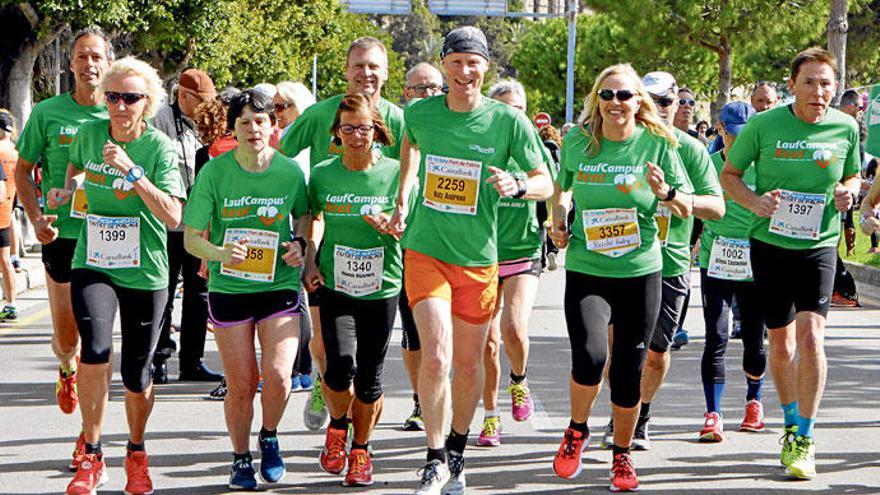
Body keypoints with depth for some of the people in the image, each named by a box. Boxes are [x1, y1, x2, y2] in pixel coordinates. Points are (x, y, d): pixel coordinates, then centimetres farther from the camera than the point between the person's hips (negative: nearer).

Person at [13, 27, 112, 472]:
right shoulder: (48, 113, 2)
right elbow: (23, 170, 8)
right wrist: (36, 218, -6)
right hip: (62, 236, 1)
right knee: (66, 338, 4)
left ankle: (89, 437, 6)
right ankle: (67, 369, 42)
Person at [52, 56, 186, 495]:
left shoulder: (159, 147, -11)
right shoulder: (89, 134, -1)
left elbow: (173, 217, -22)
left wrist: (131, 172, -28)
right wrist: (68, 188, 7)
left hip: (145, 273, -1)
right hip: (92, 265, 1)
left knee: (136, 375, 6)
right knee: (95, 351, -23)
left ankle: (137, 453, 34)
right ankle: (92, 458, -9)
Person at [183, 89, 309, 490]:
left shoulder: (290, 171, -4)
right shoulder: (215, 172, -8)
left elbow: (304, 215, 16)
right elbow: (191, 238, -6)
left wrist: (301, 244, -5)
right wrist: (220, 253, -25)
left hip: (280, 287, 0)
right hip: (229, 288, 0)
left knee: (278, 375, -14)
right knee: (241, 384, 2)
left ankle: (269, 437, 16)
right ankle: (241, 458, 25)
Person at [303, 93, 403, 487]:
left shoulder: (396, 173, -4)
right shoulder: (322, 174, -1)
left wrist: (391, 227, -18)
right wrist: (310, 262, 2)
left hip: (381, 288, 0)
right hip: (335, 287, 0)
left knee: (369, 378, 5)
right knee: (341, 368, -17)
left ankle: (360, 449, 28)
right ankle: (337, 426, 15)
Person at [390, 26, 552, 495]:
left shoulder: (508, 121, -7)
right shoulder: (419, 113, -2)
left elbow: (545, 183, 0)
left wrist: (516, 187, -22)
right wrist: (402, 201, 16)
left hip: (477, 259, 1)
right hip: (425, 251, 0)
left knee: (468, 364, 11)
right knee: (435, 357, -16)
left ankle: (457, 454, 33)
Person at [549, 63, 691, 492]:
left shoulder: (657, 144, -2)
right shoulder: (578, 142, 1)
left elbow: (687, 209, 2)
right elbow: (562, 188, 21)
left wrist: (666, 192, -18)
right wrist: (558, 219, 3)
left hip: (641, 270, 0)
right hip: (586, 269, 0)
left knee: (628, 371, 4)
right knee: (589, 358, -20)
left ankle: (622, 455, 26)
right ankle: (577, 431, 10)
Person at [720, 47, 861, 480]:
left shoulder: (846, 128, -2)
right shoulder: (764, 125, -8)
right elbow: (729, 175, 3)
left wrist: (847, 192, -8)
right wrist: (754, 201, -16)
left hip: (819, 245, 0)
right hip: (770, 243, 0)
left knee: (810, 334, -15)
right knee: (781, 342, 10)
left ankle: (804, 439, -7)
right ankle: (792, 424, 32)